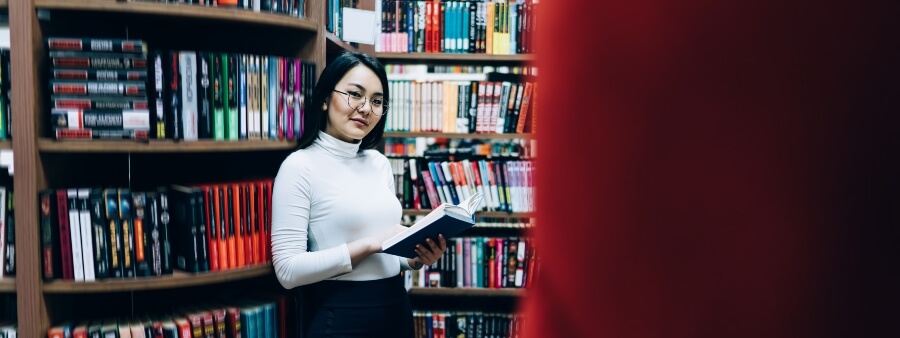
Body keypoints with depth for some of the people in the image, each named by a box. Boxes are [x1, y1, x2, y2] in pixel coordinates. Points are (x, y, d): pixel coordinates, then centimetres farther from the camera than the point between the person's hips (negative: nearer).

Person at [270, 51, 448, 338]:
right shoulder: (300, 165, -11)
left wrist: (416, 258, -5)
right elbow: (288, 270, -17)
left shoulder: (380, 163, 7)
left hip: (395, 307, 6)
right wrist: (368, 246, -21)